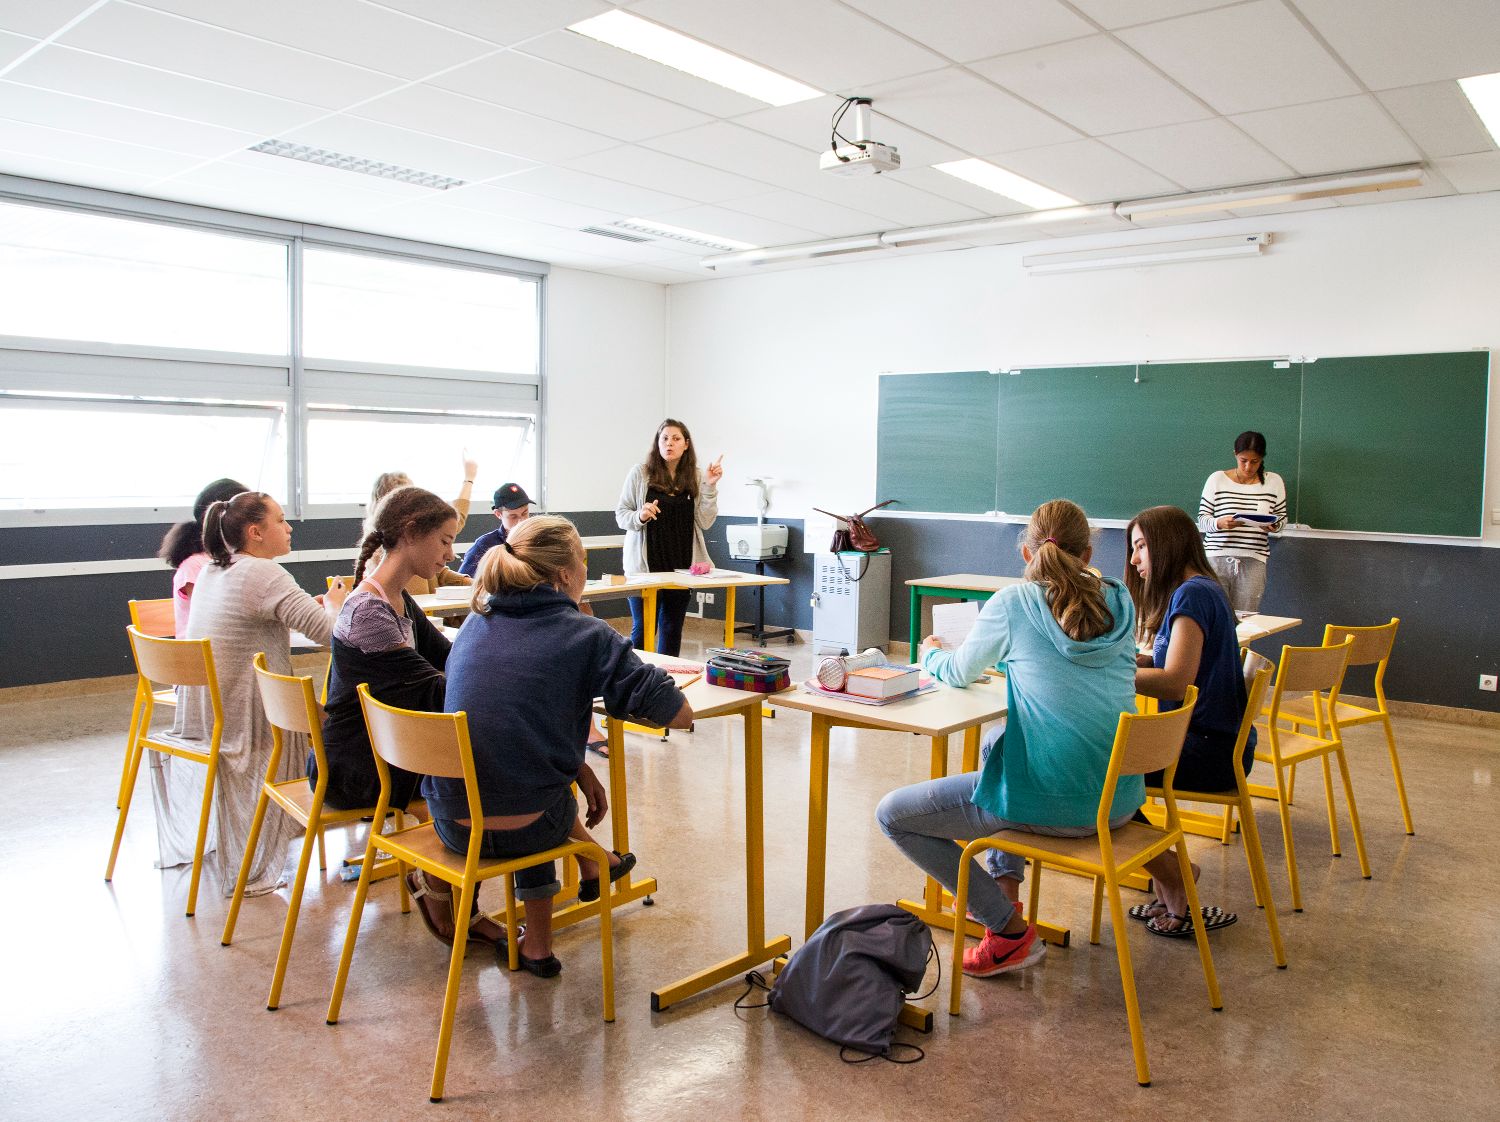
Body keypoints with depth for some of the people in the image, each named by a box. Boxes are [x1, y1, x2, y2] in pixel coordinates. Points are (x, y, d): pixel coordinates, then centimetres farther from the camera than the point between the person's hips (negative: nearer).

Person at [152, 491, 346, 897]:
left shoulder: (210, 572, 11)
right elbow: (328, 631, -25)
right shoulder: (263, 574, -17)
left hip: (198, 717, 9)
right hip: (243, 723, -9)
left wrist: (308, 606, 10)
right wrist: (332, 603, -2)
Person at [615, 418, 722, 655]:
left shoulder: (695, 478, 6)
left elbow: (704, 522, 1)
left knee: (673, 627, 11)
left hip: (681, 564, 3)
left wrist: (710, 487, -8)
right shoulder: (640, 472, -2)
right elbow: (621, 514, 0)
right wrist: (640, 516, -20)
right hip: (646, 563, -3)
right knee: (644, 628, -2)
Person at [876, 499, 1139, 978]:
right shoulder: (1121, 603, 5)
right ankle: (1003, 887, 37)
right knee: (996, 739, 34)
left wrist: (931, 653, 27)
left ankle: (1010, 929, 7)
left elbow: (960, 672, 6)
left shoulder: (1013, 603, -9)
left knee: (893, 814, 5)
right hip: (1120, 800, 7)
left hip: (1055, 803, -7)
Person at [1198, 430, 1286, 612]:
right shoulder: (1217, 479, 3)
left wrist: (1274, 526, -8)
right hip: (1217, 557, -1)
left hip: (1253, 561, 1)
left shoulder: (1274, 482, 8)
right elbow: (1202, 519, 3)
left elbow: (1281, 517, 15)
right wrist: (1219, 523, -19)